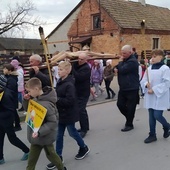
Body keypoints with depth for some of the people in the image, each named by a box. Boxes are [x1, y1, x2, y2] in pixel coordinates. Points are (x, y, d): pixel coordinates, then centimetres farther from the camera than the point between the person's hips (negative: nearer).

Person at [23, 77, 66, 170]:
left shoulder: (46, 104, -28)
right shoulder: (36, 99, -2)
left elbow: (53, 122, -26)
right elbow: (28, 109, 14)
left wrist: (39, 132, -32)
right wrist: (26, 100, -5)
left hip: (44, 137, -8)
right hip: (37, 136, 8)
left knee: (50, 154, 14)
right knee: (32, 158, 18)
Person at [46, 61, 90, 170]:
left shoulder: (69, 84, -22)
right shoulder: (60, 82, 4)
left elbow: (70, 100, -28)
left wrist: (56, 100, -27)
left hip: (68, 113, -8)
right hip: (61, 113, 8)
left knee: (72, 132, 11)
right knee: (59, 135, 11)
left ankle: (84, 148, 37)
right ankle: (58, 157, 22)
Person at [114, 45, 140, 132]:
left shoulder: (132, 61, -18)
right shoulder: (125, 60, 13)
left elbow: (122, 70, -24)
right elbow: (117, 68, 16)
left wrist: (121, 62, -7)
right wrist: (116, 69, -8)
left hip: (131, 89, -9)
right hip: (123, 88, 9)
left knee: (130, 107, 1)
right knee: (120, 104, 12)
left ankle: (129, 124, 14)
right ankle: (129, 117, 33)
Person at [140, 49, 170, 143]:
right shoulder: (149, 68, 7)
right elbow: (143, 81, 9)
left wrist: (154, 90, -20)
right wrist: (146, 84, -15)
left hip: (160, 97, -5)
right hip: (150, 97, 5)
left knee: (157, 116, -6)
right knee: (151, 116, 10)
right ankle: (152, 135, 23)